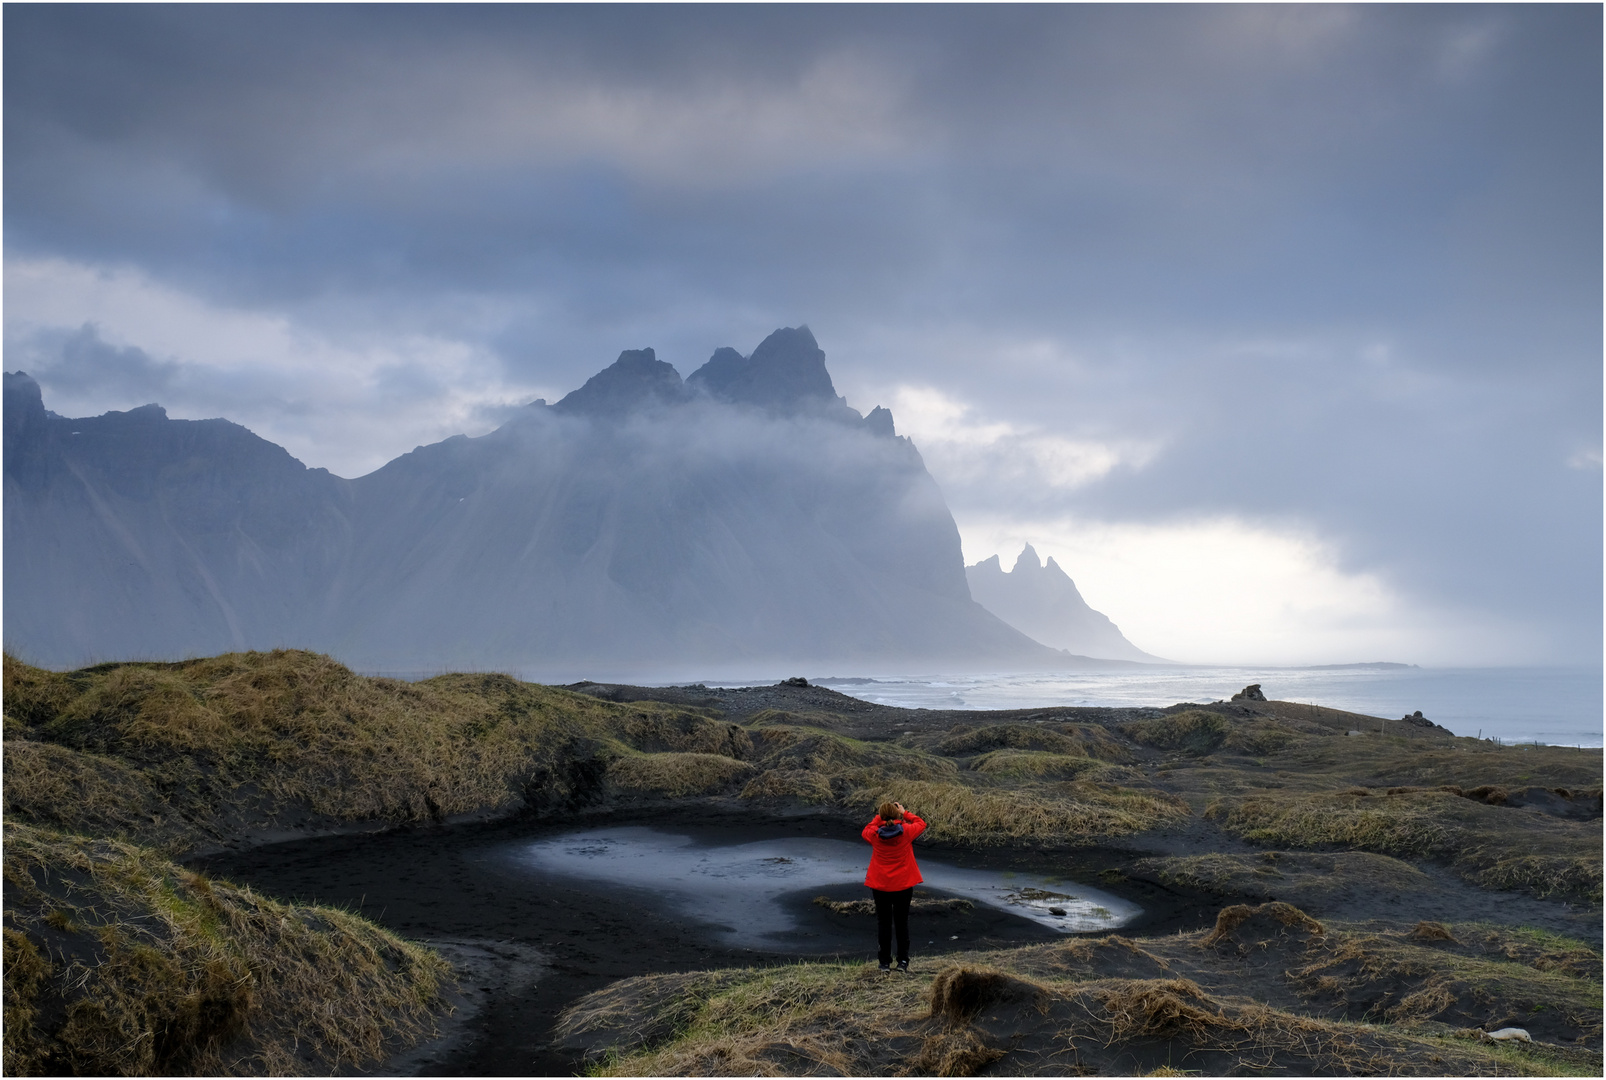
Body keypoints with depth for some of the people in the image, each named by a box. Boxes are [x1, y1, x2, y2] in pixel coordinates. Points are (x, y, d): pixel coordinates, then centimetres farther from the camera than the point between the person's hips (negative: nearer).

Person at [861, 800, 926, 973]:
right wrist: (904, 813, 12)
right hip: (903, 885, 0)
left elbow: (865, 831, 13)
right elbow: (921, 824, 7)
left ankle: (885, 963, 10)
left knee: (884, 924, 9)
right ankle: (903, 962, 12)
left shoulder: (875, 834, -12)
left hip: (880, 886, 0)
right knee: (902, 923, 12)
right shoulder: (906, 831, -13)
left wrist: (879, 817, 12)